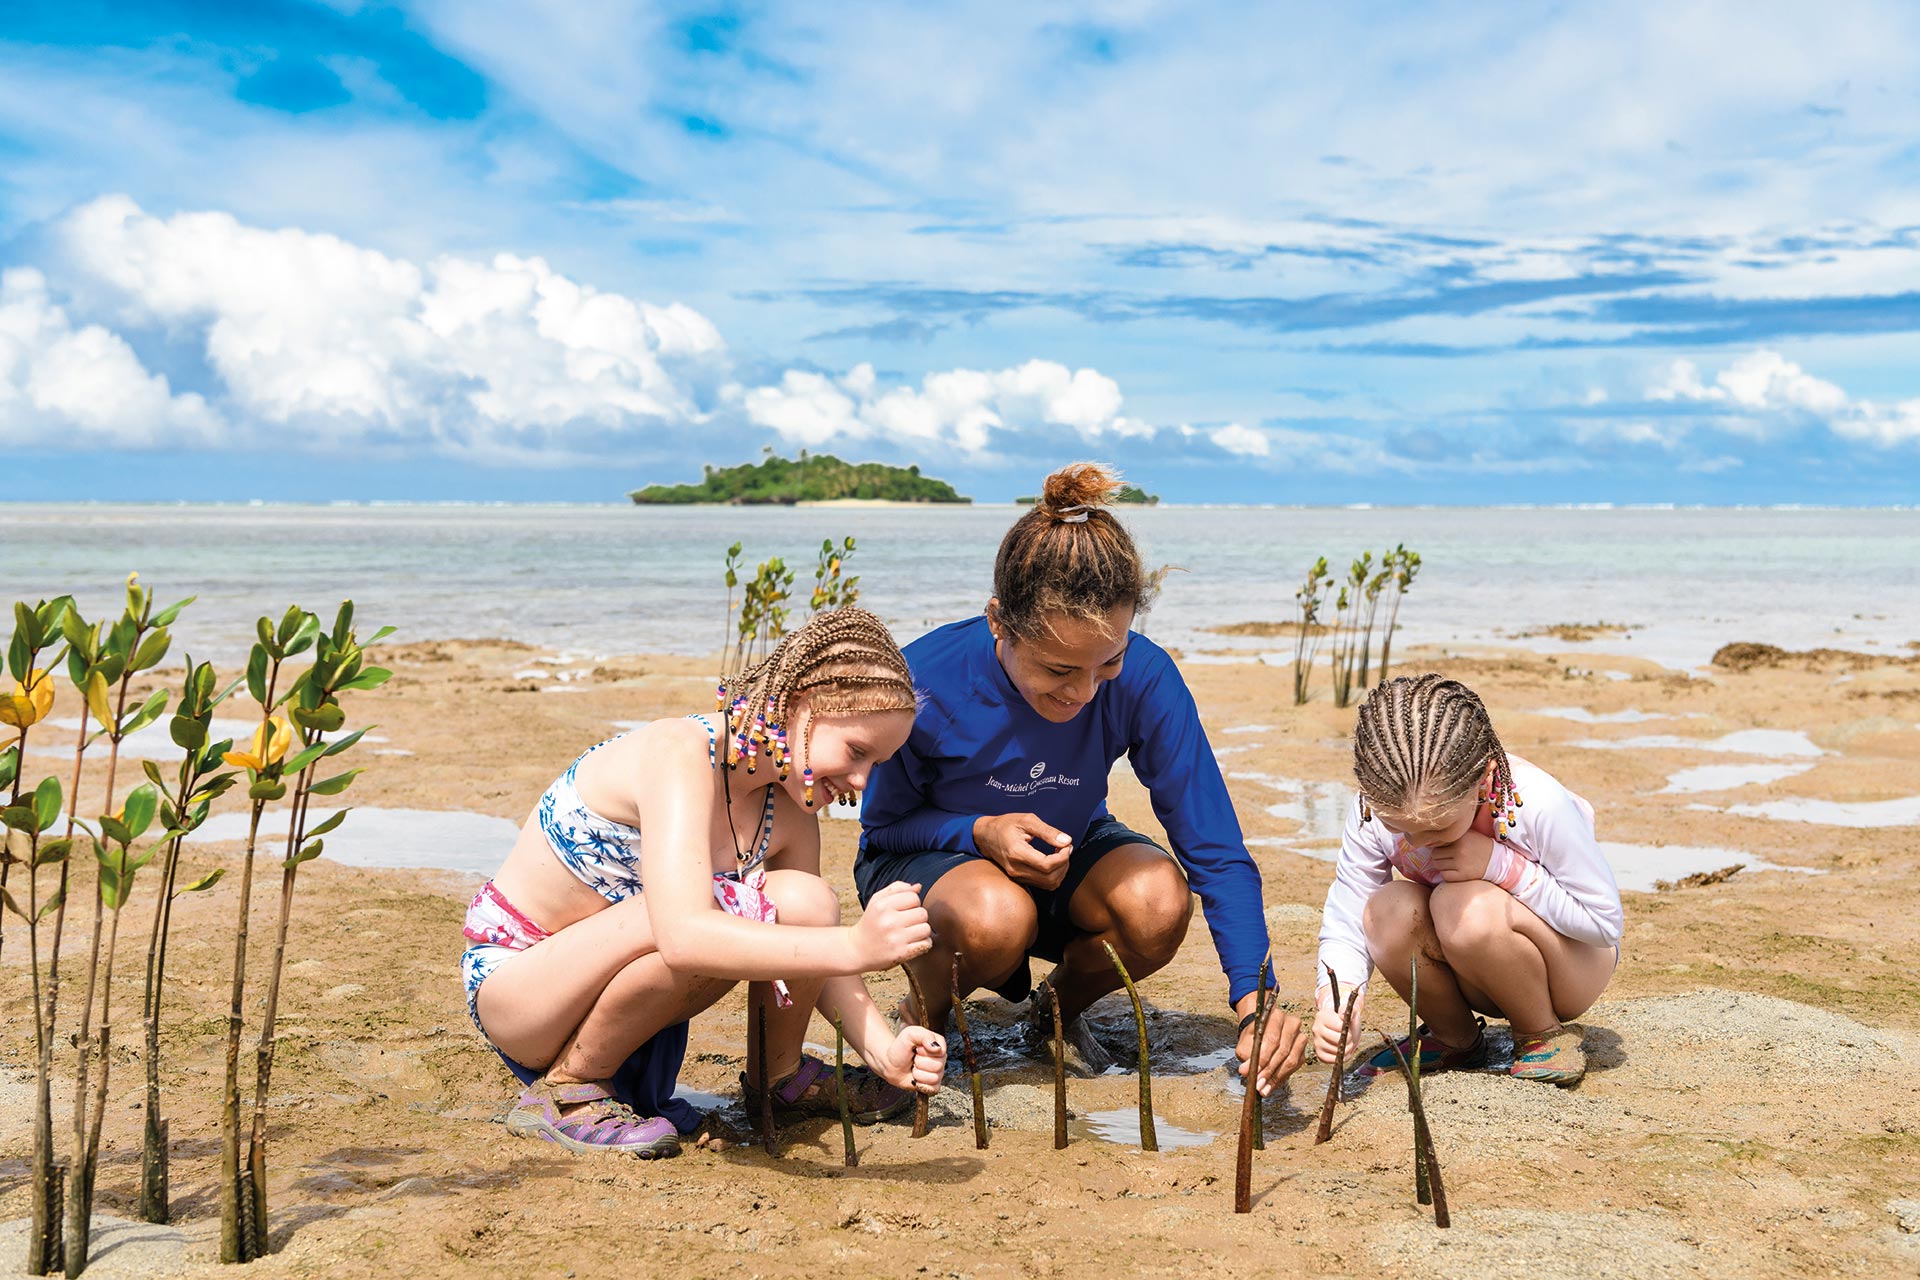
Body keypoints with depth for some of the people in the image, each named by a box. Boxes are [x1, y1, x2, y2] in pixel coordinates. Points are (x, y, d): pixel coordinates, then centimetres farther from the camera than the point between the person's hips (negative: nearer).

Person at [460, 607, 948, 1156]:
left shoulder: (788, 814, -5)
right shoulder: (678, 756, -29)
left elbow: (815, 956, 1)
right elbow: (684, 936, -43)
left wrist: (884, 1050, -16)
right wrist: (852, 946, -51)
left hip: (607, 980, 7)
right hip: (513, 979, -6)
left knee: (803, 901, -17)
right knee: (714, 910, -34)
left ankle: (778, 1076, 9)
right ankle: (565, 1091, -13)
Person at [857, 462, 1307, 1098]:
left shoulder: (1144, 680, -26)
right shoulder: (925, 681, -30)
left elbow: (1216, 848, -23)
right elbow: (884, 824, -12)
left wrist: (1253, 998, -35)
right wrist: (979, 831, -33)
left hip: (1064, 856, 3)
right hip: (925, 860, -3)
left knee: (1160, 903, -30)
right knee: (996, 918, -38)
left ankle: (1060, 1006, 5)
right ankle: (925, 1017, -1)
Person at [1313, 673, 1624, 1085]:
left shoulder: (1538, 805, -32)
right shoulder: (1372, 814, -22)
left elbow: (1605, 921, -21)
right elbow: (1345, 926, -16)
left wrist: (1500, 865, -32)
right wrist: (1336, 996, -38)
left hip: (1575, 965, -3)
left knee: (1464, 905, -34)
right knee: (1387, 908, -28)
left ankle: (1546, 1034, -6)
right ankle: (1455, 1038, -1)